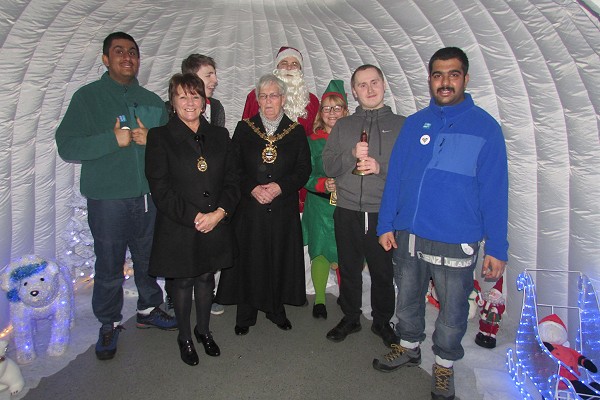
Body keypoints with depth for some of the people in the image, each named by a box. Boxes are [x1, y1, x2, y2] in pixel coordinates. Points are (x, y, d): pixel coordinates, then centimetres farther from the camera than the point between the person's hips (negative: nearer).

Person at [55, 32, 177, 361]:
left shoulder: (152, 101, 13)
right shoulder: (87, 97, 1)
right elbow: (66, 146, -7)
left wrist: (151, 139, -8)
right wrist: (113, 139, -17)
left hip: (149, 196, 4)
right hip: (107, 199, -3)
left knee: (149, 259, 13)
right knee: (109, 265, 4)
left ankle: (149, 309, 34)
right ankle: (109, 324, 24)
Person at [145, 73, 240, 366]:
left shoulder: (219, 135, 7)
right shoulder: (160, 137, -4)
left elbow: (232, 181, 4)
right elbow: (160, 189, -11)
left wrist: (218, 213, -11)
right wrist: (194, 217, -16)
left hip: (214, 227, 3)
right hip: (178, 229, -3)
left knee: (206, 278, 16)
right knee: (182, 282, 11)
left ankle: (203, 330, 38)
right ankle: (185, 337, 32)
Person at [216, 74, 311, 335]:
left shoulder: (296, 131, 7)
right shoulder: (244, 128, 7)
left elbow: (304, 169, 2)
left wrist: (281, 186, -12)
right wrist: (252, 188, -12)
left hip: (283, 209, 1)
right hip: (250, 208, 0)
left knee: (280, 259, 6)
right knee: (248, 259, 4)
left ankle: (276, 308, 26)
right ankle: (246, 313, 20)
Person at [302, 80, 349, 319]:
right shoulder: (313, 141, 4)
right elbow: (305, 175, 1)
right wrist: (324, 184, -17)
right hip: (320, 206, 0)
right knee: (321, 251, 4)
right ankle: (319, 299, 22)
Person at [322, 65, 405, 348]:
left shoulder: (401, 125, 4)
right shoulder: (342, 126, 11)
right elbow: (328, 166, 2)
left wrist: (380, 167, -17)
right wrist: (352, 154, -15)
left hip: (384, 214, -2)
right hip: (348, 213, 2)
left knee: (383, 272, 8)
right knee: (349, 270, 13)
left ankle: (382, 322, 29)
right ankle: (350, 318, 32)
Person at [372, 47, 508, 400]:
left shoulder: (485, 127, -5)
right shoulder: (414, 123, 4)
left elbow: (494, 192, -6)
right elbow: (395, 177, 6)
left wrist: (497, 248, -7)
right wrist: (386, 225, 3)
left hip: (456, 242, -3)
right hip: (408, 235, 4)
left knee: (452, 311, 13)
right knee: (407, 299, 20)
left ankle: (444, 366, 37)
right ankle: (409, 348, 45)